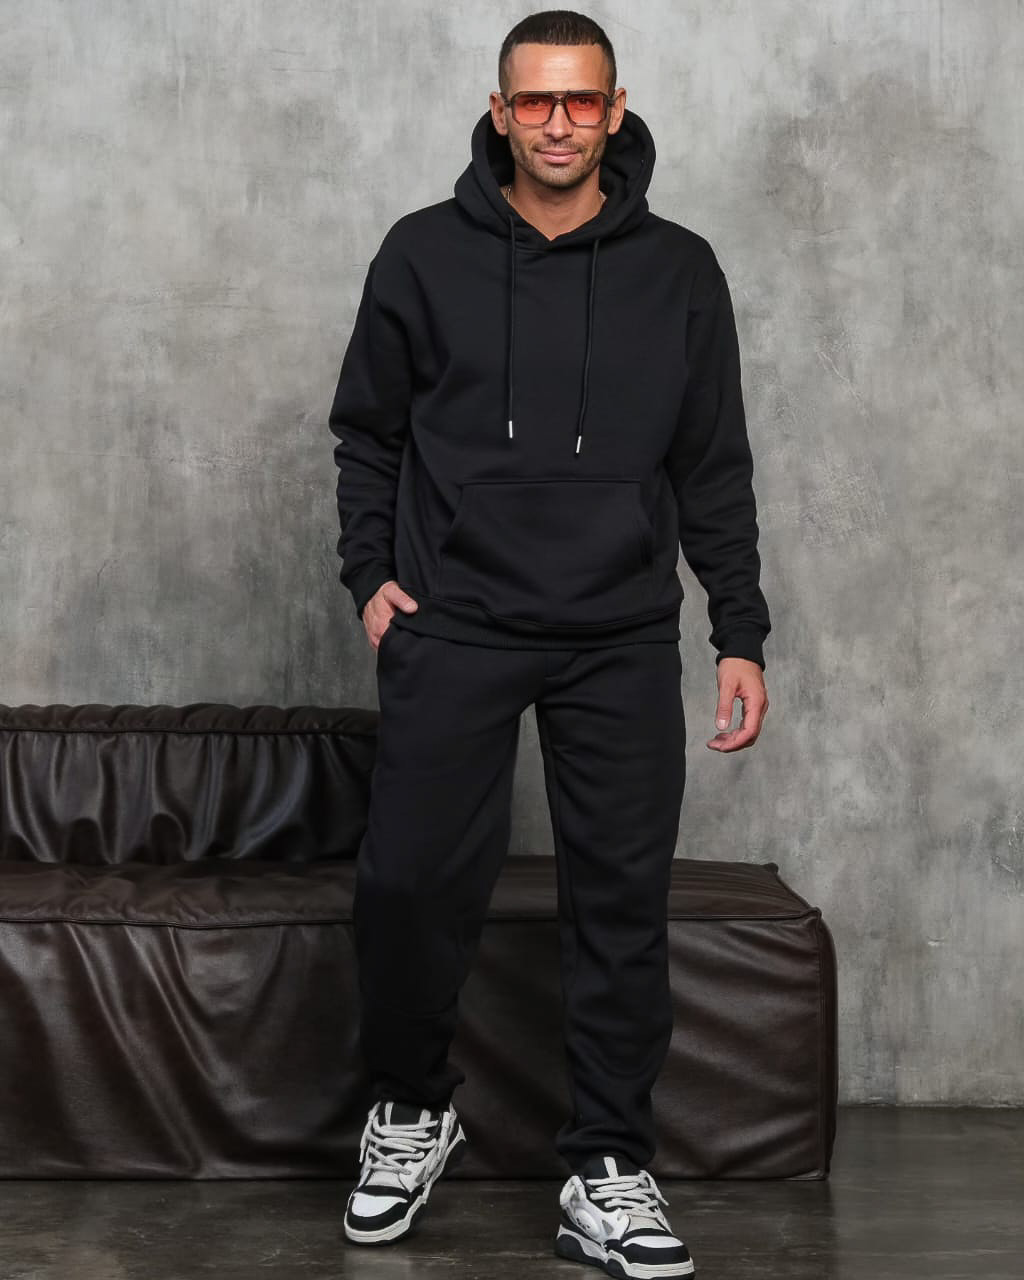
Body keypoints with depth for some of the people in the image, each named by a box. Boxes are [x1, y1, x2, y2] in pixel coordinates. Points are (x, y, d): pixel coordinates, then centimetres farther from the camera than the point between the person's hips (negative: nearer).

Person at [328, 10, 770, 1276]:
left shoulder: (679, 271, 6)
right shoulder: (425, 254, 4)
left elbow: (714, 470, 8)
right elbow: (367, 432, 12)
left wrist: (741, 634, 5)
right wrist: (371, 571, 1)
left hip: (623, 641, 1)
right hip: (454, 628, 0)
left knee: (624, 897, 1)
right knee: (410, 879, -5)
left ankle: (607, 1172, 14)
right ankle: (413, 1107, 22)